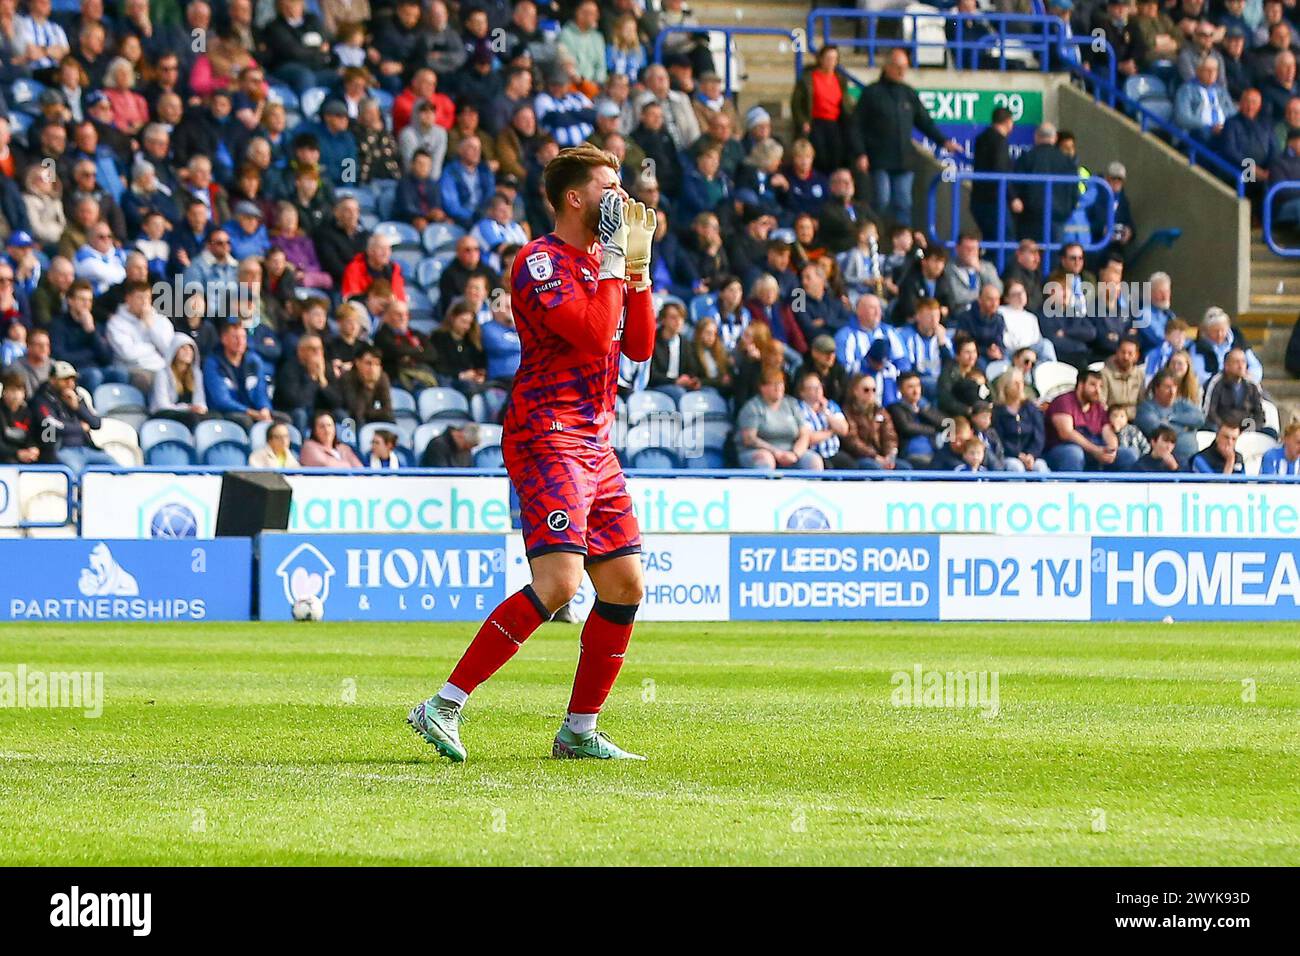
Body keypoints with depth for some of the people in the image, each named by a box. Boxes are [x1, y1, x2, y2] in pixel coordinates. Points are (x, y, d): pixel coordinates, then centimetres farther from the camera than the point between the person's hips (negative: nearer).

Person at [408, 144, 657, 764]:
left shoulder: (598, 262, 18)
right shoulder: (540, 261, -9)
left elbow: (639, 347, 17)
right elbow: (592, 335, -22)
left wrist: (639, 266, 10)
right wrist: (613, 260, -11)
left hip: (594, 445, 10)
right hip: (547, 439, -9)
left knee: (624, 584, 7)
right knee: (558, 581, -22)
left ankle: (579, 731, 15)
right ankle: (443, 707, -21)